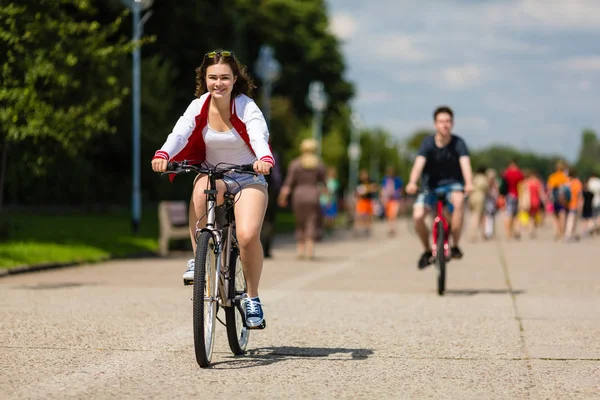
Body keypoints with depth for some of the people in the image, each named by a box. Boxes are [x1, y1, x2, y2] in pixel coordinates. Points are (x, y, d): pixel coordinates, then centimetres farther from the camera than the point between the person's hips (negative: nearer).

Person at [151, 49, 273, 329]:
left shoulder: (247, 107, -14)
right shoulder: (199, 106, -8)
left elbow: (259, 137, -32)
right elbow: (179, 133, -24)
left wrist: (264, 159, -55)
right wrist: (163, 154, -46)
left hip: (249, 179, -2)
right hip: (212, 173, 2)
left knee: (247, 235, -25)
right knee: (201, 189, -36)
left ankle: (252, 298, -2)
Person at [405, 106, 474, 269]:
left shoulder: (458, 143, -14)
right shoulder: (428, 143, -14)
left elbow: (465, 163, -28)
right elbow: (419, 163, -28)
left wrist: (469, 183, -48)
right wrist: (412, 183, -47)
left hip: (452, 183, -1)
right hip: (431, 186, 1)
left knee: (459, 201, -36)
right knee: (418, 216, -21)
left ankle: (455, 245, -20)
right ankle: (427, 251, 8)